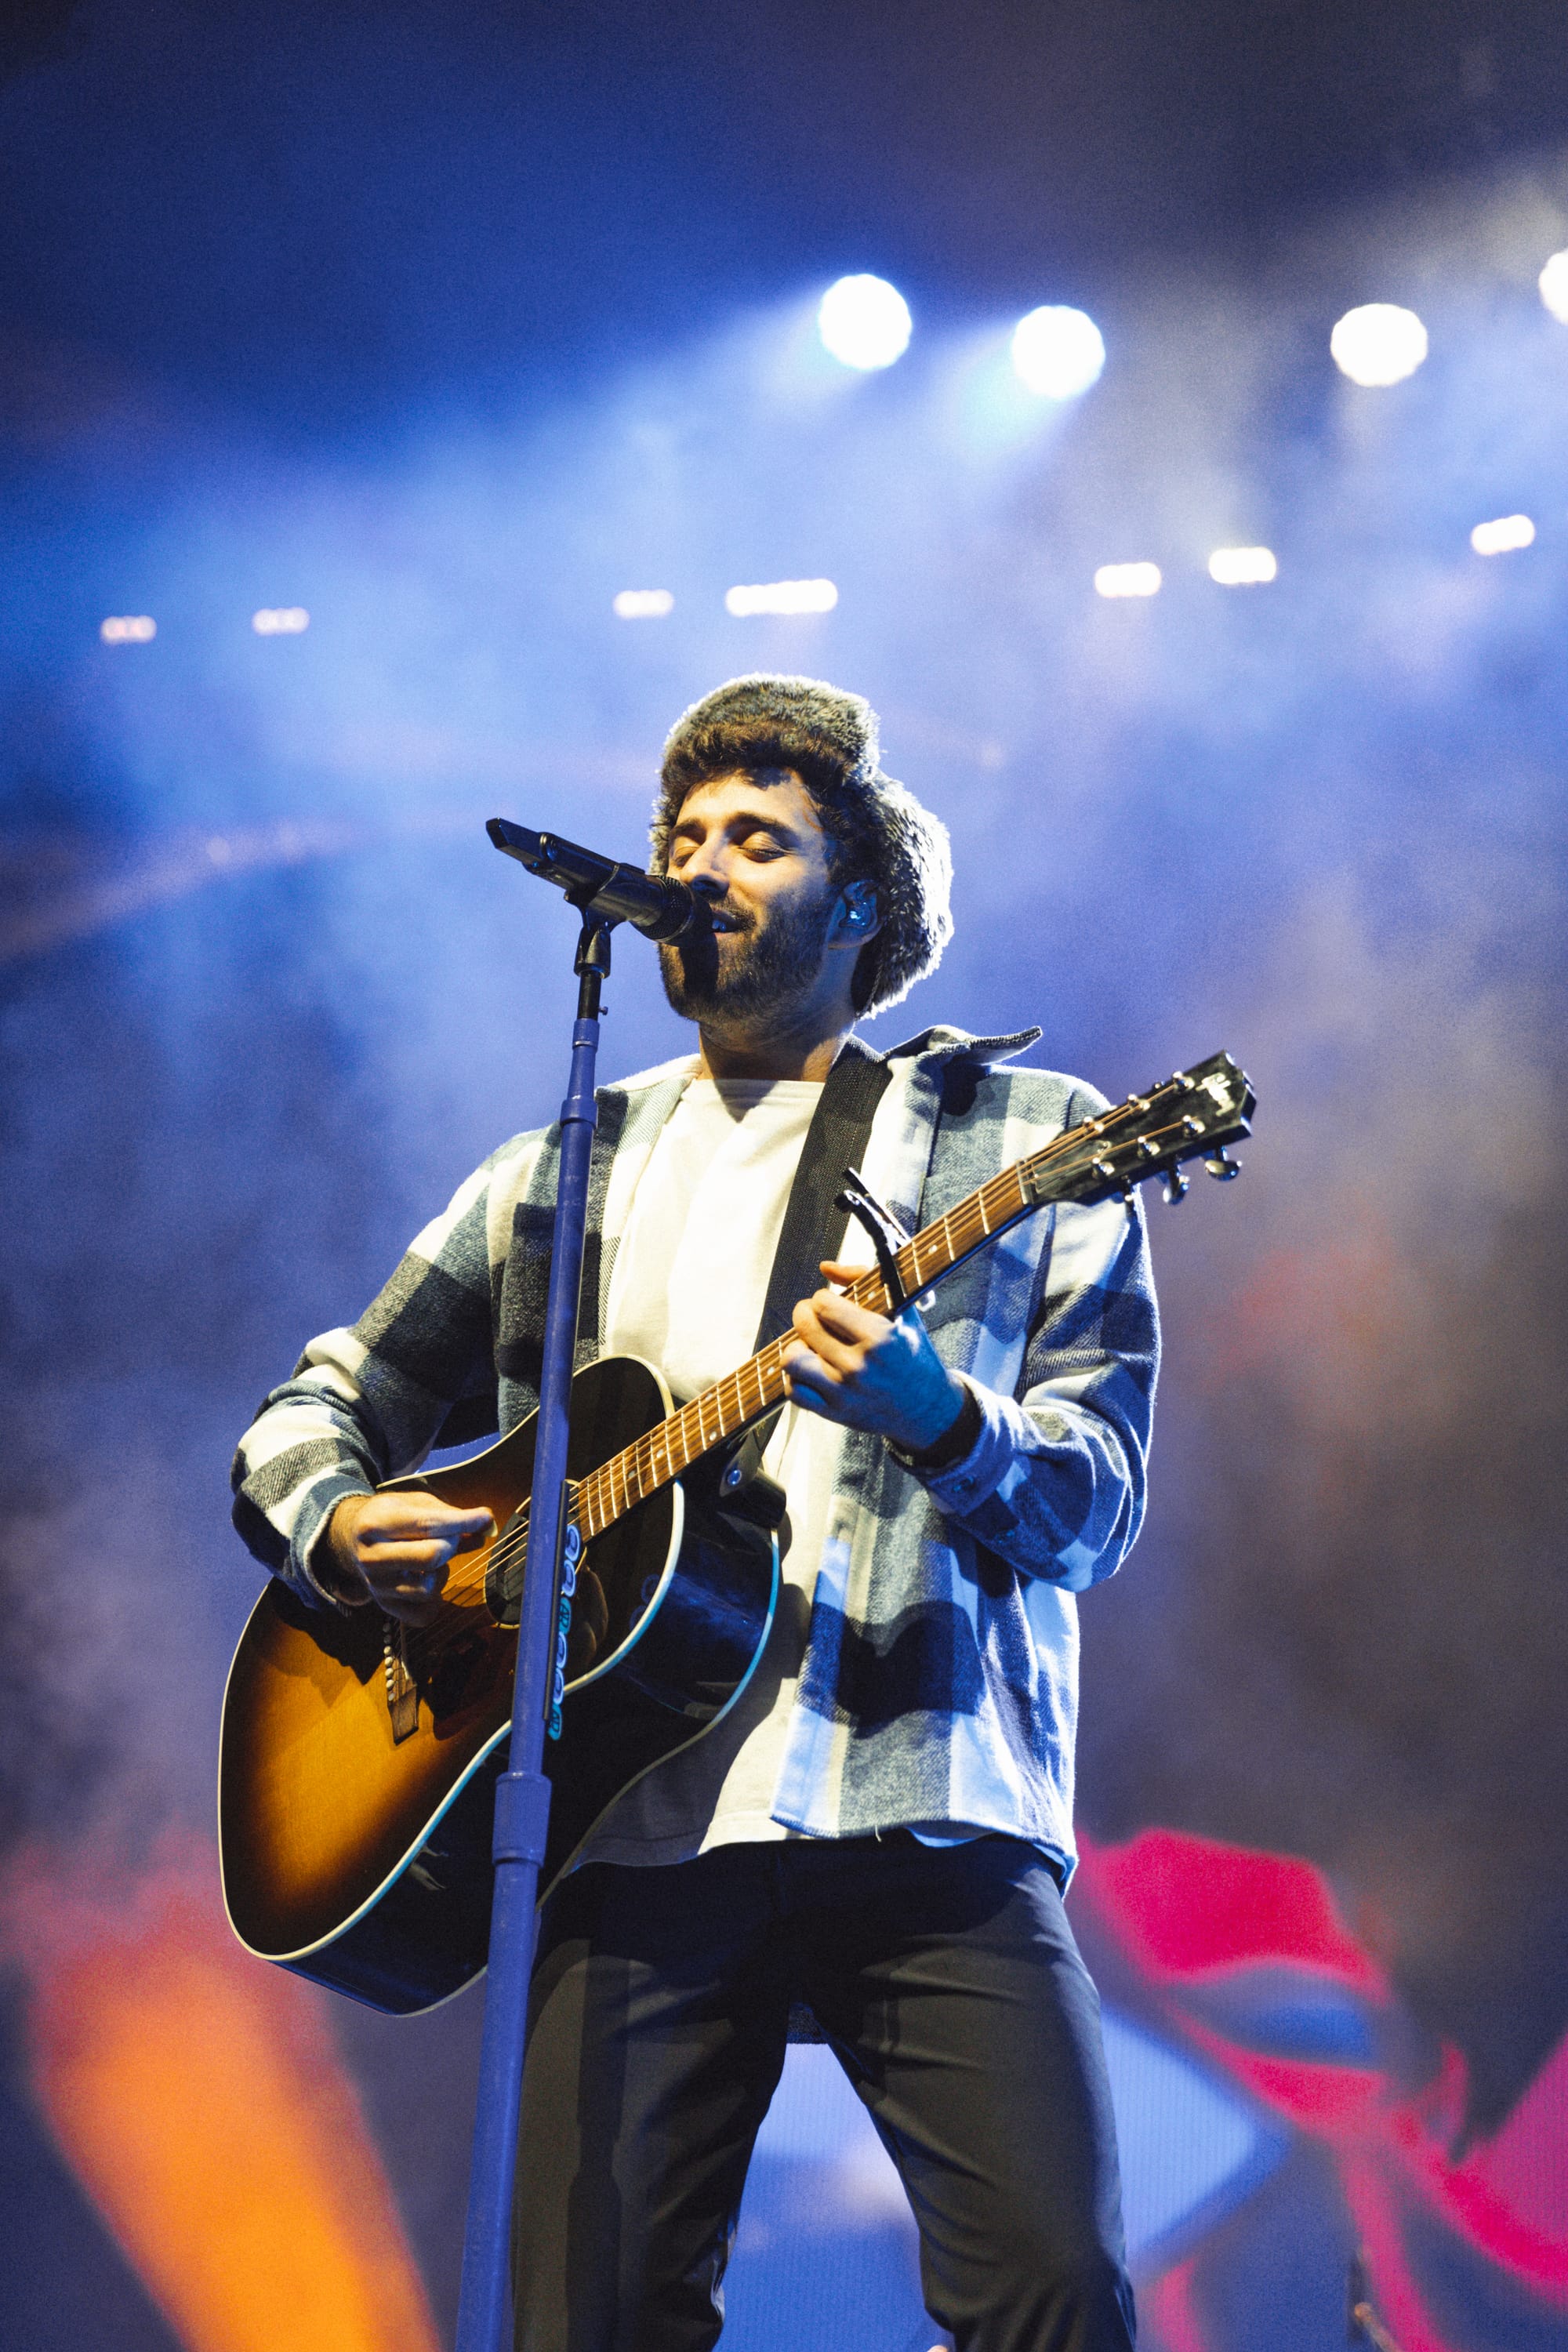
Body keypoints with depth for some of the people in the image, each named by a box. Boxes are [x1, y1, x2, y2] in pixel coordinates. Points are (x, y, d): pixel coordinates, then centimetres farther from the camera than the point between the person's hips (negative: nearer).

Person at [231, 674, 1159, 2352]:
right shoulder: (561, 1176, 20)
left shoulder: (1023, 1143, 9)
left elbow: (1097, 1503, 1)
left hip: (924, 1817, -3)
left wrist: (939, 1422, -21)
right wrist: (339, 1528, 2)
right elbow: (313, 1412, 25)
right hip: (634, 1826, 3)